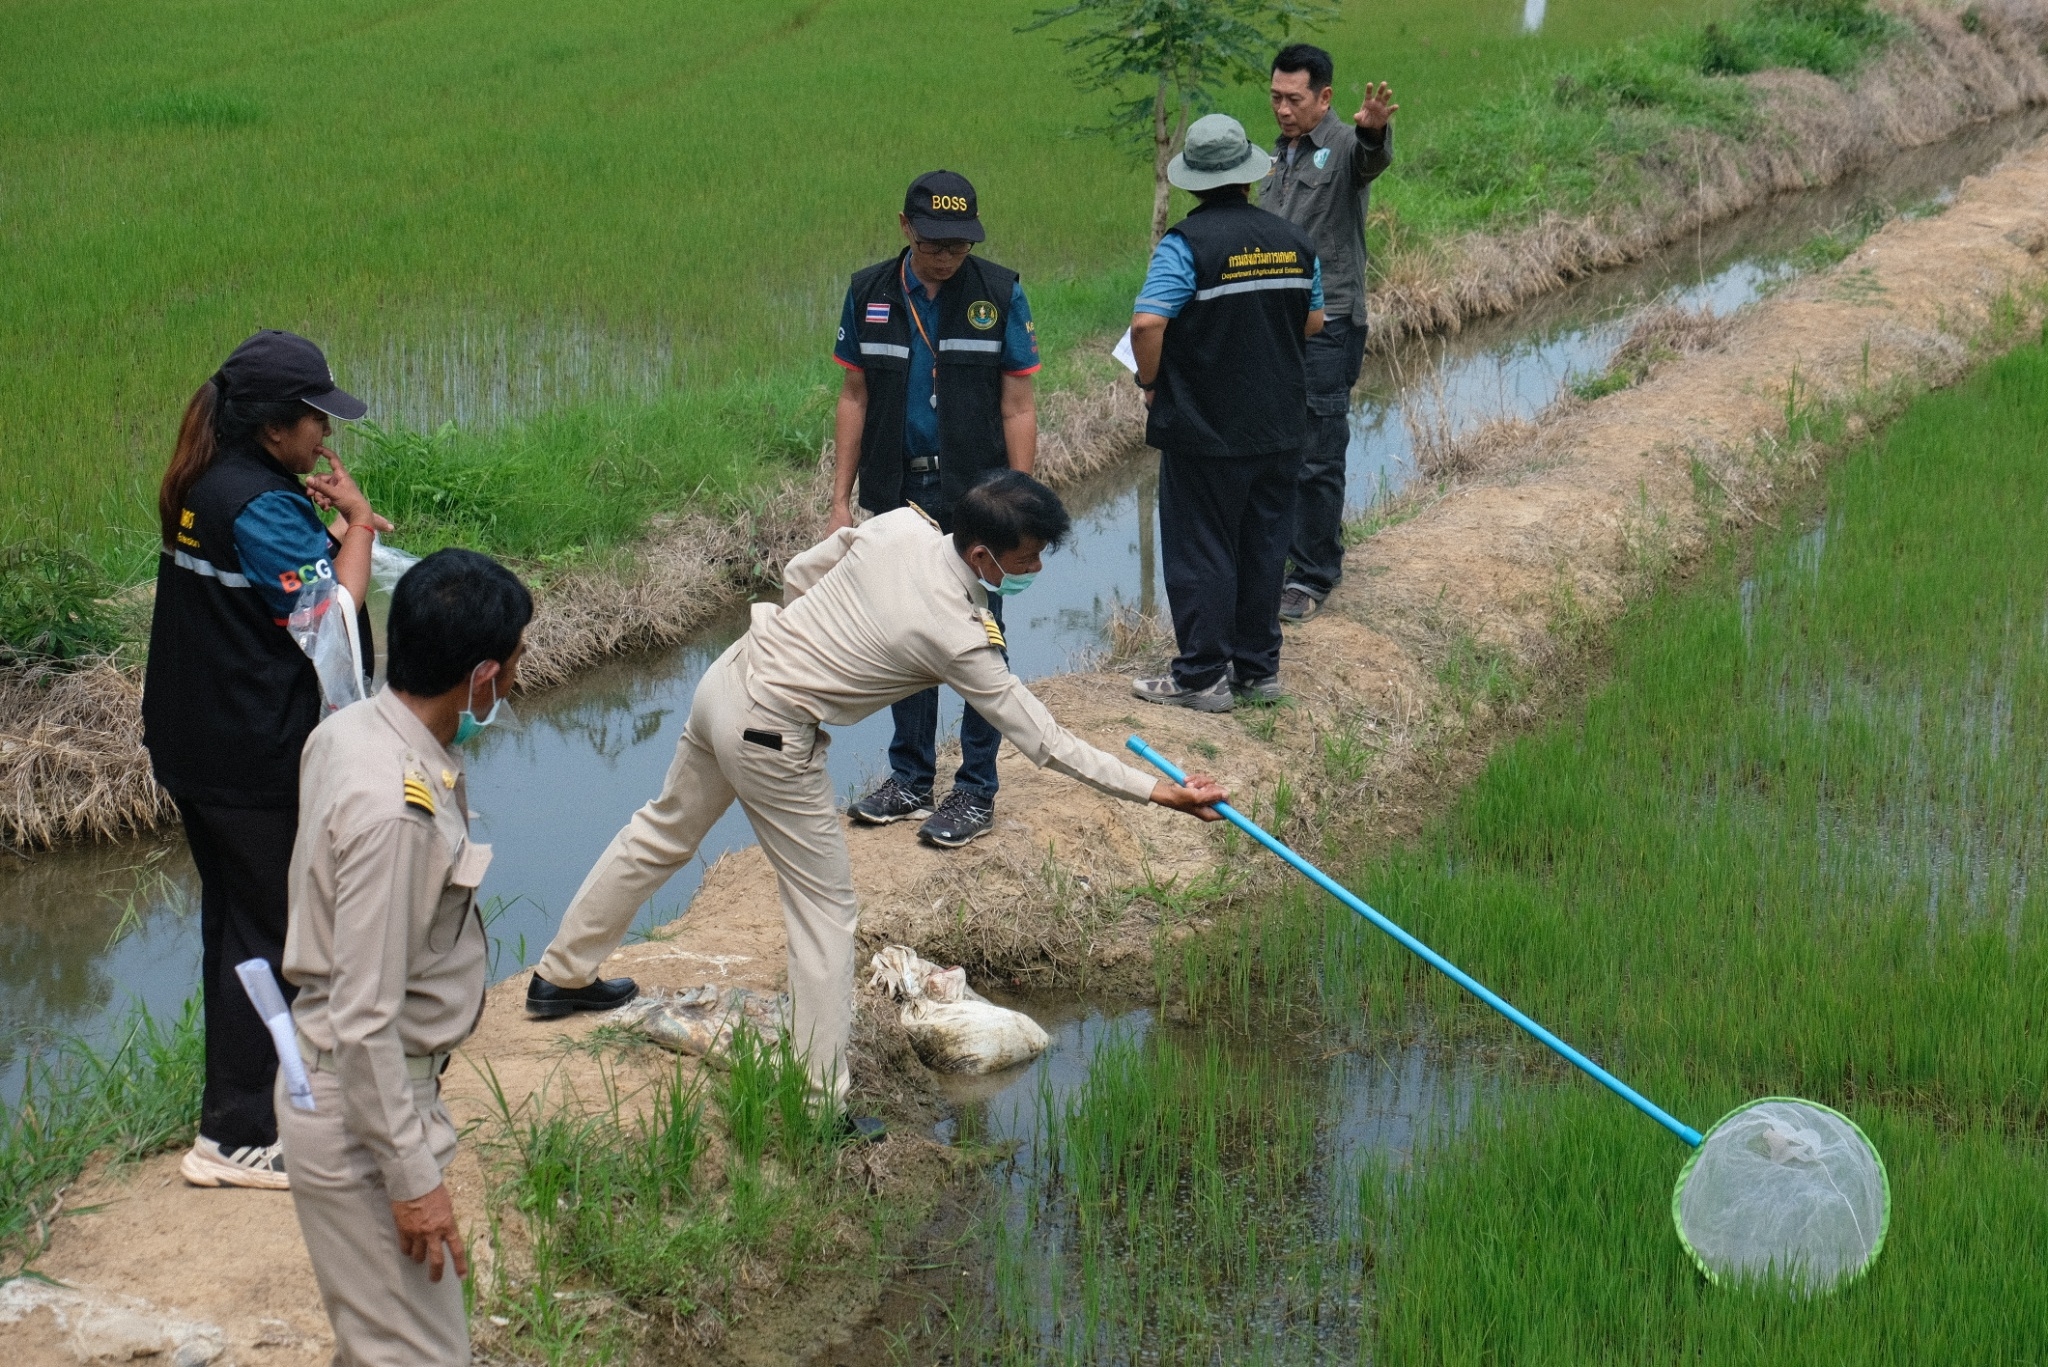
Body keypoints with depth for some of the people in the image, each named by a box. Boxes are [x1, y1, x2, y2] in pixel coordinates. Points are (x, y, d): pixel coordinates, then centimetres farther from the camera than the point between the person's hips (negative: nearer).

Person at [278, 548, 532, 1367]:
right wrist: (412, 1176, -21)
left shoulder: (349, 730, -3)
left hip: (330, 1077, 10)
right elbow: (364, 1020, -26)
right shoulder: (393, 809, -30)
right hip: (360, 1109, -10)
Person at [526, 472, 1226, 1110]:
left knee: (665, 832, 27)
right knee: (827, 906, 3)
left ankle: (561, 972, 45)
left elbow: (799, 573, 8)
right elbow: (1043, 741, -19)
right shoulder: (956, 636, -24)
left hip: (725, 677, 8)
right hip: (770, 740, -8)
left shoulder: (901, 526, -7)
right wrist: (1157, 791, -15)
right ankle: (823, 1103, 7)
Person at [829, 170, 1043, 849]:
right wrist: (840, 500, 5)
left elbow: (1018, 408, -5)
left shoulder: (1000, 294, -6)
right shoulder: (869, 294, 2)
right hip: (899, 494, 3)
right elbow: (854, 398, 8)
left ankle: (976, 791, 10)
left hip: (976, 495, -3)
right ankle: (911, 777, 24)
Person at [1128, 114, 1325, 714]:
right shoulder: (1292, 239, 3)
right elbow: (1314, 321, 14)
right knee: (1263, 549, 15)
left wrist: (1150, 383, -9)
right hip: (1279, 427, 6)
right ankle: (1258, 669, 22)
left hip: (1204, 431, -6)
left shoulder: (1187, 243, -15)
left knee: (1200, 552, 3)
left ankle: (1202, 676, 7)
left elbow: (1147, 322, -25)